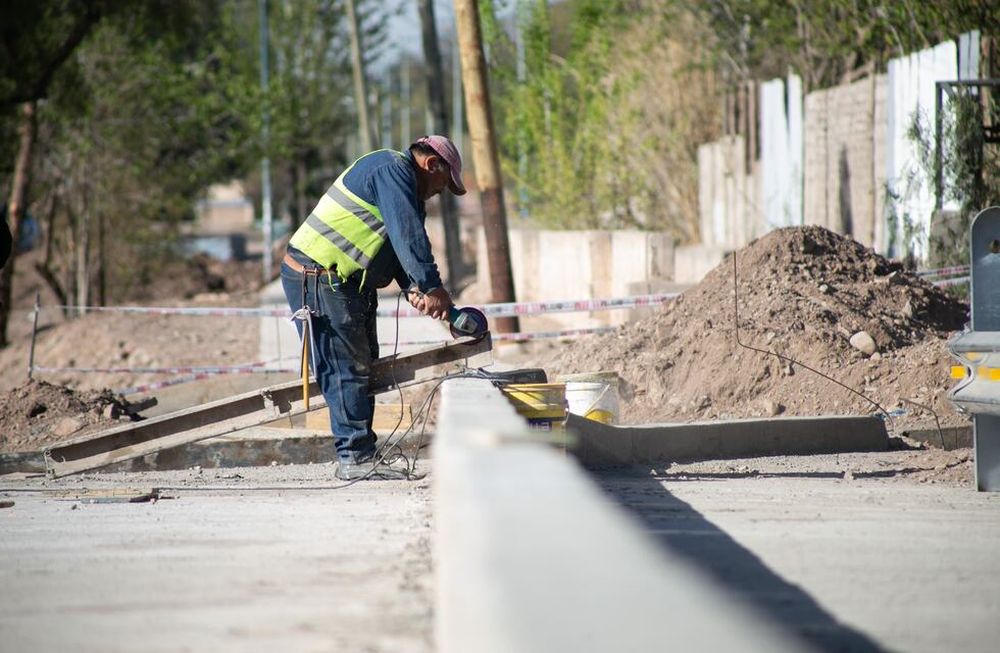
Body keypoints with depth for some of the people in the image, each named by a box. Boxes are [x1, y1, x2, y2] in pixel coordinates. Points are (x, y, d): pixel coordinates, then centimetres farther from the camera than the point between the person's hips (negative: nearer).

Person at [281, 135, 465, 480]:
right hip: (317, 278, -11)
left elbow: (398, 243, 15)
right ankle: (354, 457, -11)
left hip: (341, 281, 11)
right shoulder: (392, 169, -12)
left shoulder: (400, 180, 22)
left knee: (361, 367, 11)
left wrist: (412, 288, -2)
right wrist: (432, 286, -21)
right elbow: (408, 235, -21)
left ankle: (356, 455, 13)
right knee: (348, 368, -11)